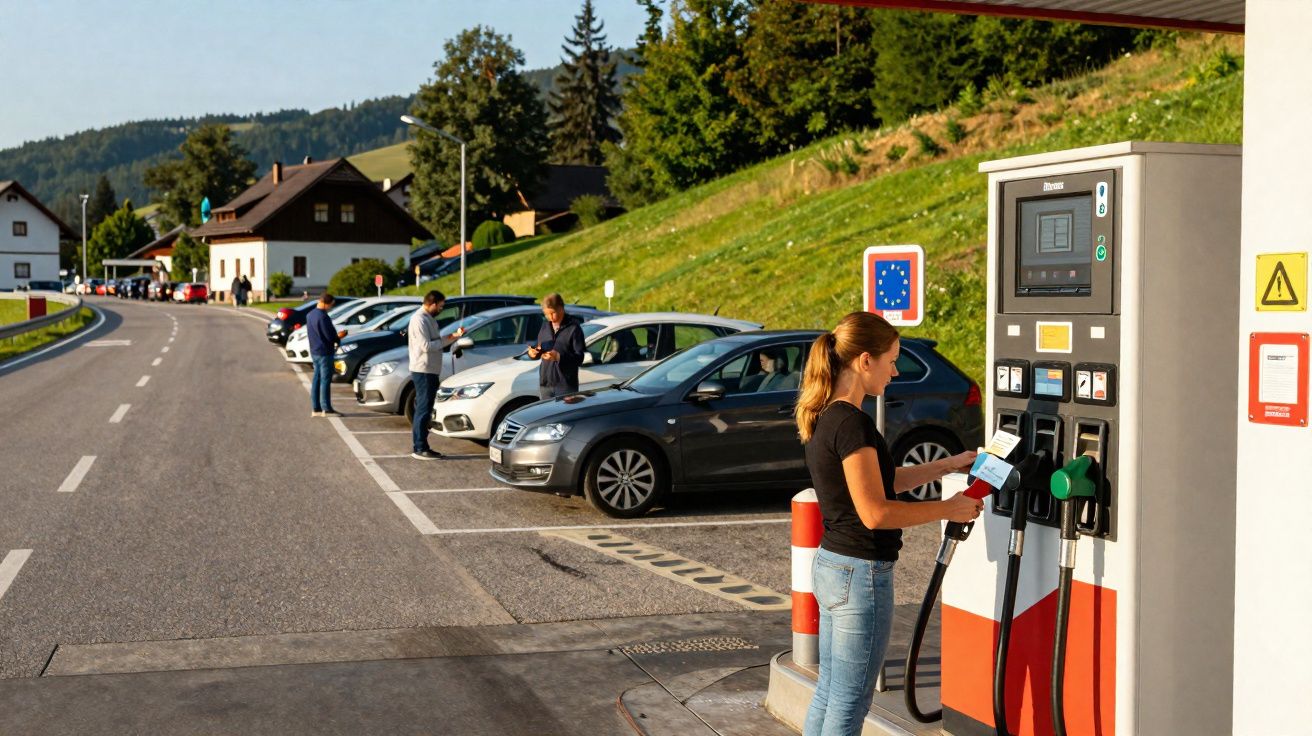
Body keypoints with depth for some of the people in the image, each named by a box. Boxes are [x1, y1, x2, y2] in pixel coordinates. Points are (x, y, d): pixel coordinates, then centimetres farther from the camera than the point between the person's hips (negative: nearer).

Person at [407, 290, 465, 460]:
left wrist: (454, 336, 6)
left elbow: (436, 342, 18)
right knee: (423, 410, -8)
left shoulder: (429, 318, 16)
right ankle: (420, 449, -6)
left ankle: (418, 446, 17)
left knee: (423, 410, 12)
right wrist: (448, 339, -13)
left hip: (431, 372, 10)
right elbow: (426, 346, -22)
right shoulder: (419, 319, -15)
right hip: (423, 371, -10)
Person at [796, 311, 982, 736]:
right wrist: (947, 509, -12)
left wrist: (948, 465, 20)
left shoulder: (826, 418, 9)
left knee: (829, 694, 18)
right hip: (861, 574, -10)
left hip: (831, 565, 10)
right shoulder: (852, 423, -20)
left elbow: (880, 480, 18)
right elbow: (875, 512, -23)